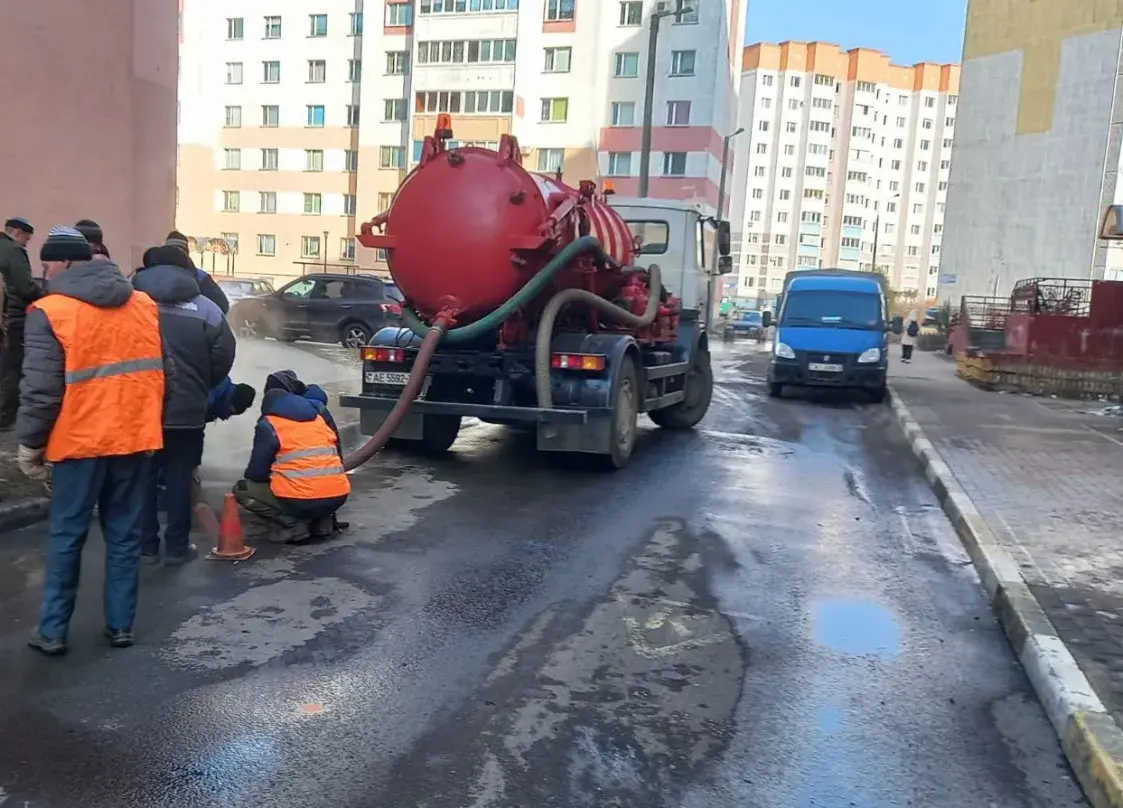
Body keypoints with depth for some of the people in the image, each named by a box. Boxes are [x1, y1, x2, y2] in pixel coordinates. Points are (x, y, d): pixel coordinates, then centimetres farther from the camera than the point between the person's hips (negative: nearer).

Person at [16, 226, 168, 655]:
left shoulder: (50, 312, -9)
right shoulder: (144, 305, 7)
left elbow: (41, 389, -11)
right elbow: (165, 372, 10)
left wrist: (29, 444, 0)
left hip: (81, 442, -4)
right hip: (137, 438, 4)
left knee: (66, 537, 10)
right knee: (125, 535, 12)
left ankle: (52, 631, 18)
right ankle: (121, 625, 18)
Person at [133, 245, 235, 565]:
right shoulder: (205, 307, -1)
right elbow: (223, 357, -5)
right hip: (187, 409, -1)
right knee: (180, 476, 8)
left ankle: (146, 545, 18)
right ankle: (177, 546, 13)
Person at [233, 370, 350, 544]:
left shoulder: (268, 424, 2)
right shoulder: (319, 411, 16)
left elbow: (256, 472, 5)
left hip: (301, 500, -5)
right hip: (338, 495, 6)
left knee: (241, 489, 18)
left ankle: (292, 524, -1)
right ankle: (322, 520, 13)